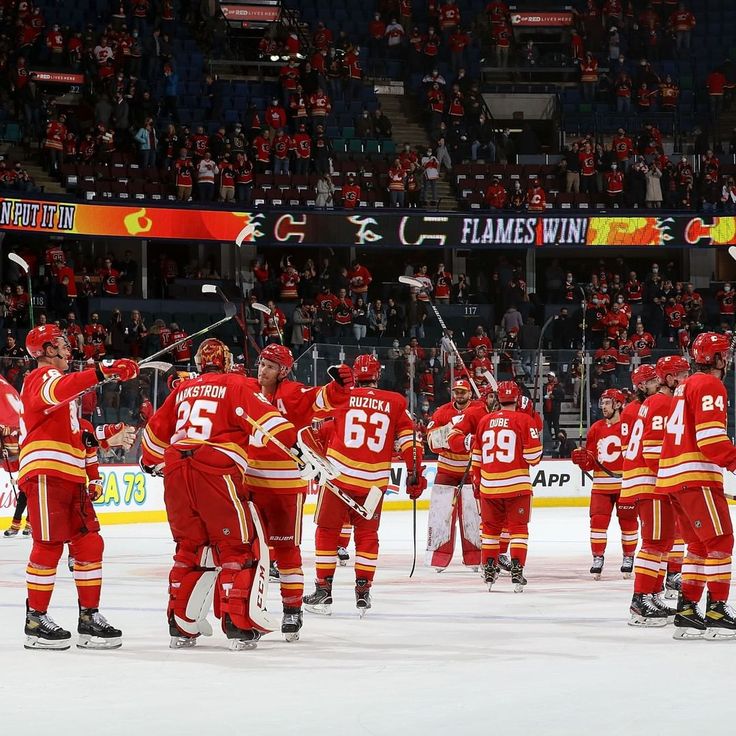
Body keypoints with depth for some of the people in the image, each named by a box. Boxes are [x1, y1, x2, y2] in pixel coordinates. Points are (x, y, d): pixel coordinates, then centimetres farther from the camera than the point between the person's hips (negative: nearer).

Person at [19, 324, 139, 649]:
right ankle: (36, 621, -5)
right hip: (44, 474, -10)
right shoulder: (42, 377, -3)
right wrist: (102, 371, -40)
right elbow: (56, 391, -30)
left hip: (70, 477, 10)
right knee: (49, 546, -9)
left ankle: (89, 617, 10)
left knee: (89, 543, 6)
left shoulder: (61, 381, 29)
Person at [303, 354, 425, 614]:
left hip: (338, 475, -2)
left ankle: (323, 591, 6)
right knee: (367, 535, 14)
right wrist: (415, 474, 8)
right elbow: (409, 440, 2)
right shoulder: (395, 403, 4)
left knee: (327, 531, 8)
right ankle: (363, 592, 10)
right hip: (374, 482, 2)